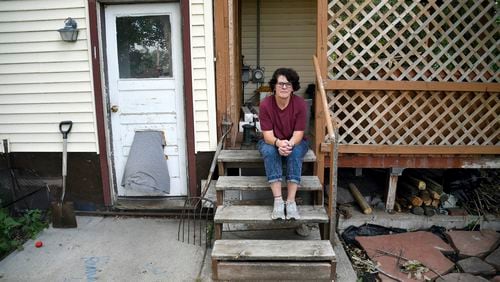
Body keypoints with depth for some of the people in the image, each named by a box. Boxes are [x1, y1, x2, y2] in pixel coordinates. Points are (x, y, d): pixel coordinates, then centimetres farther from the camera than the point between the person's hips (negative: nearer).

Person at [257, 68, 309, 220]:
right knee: (269, 151, -34)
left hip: (295, 142, 0)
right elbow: (267, 135, -21)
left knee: (295, 152, -34)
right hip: (272, 142, 0)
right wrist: (278, 143, -44)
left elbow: (298, 134, -19)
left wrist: (289, 144, -42)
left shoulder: (300, 104, -18)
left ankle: (291, 201, -33)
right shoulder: (265, 104, -19)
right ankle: (278, 201, -35)